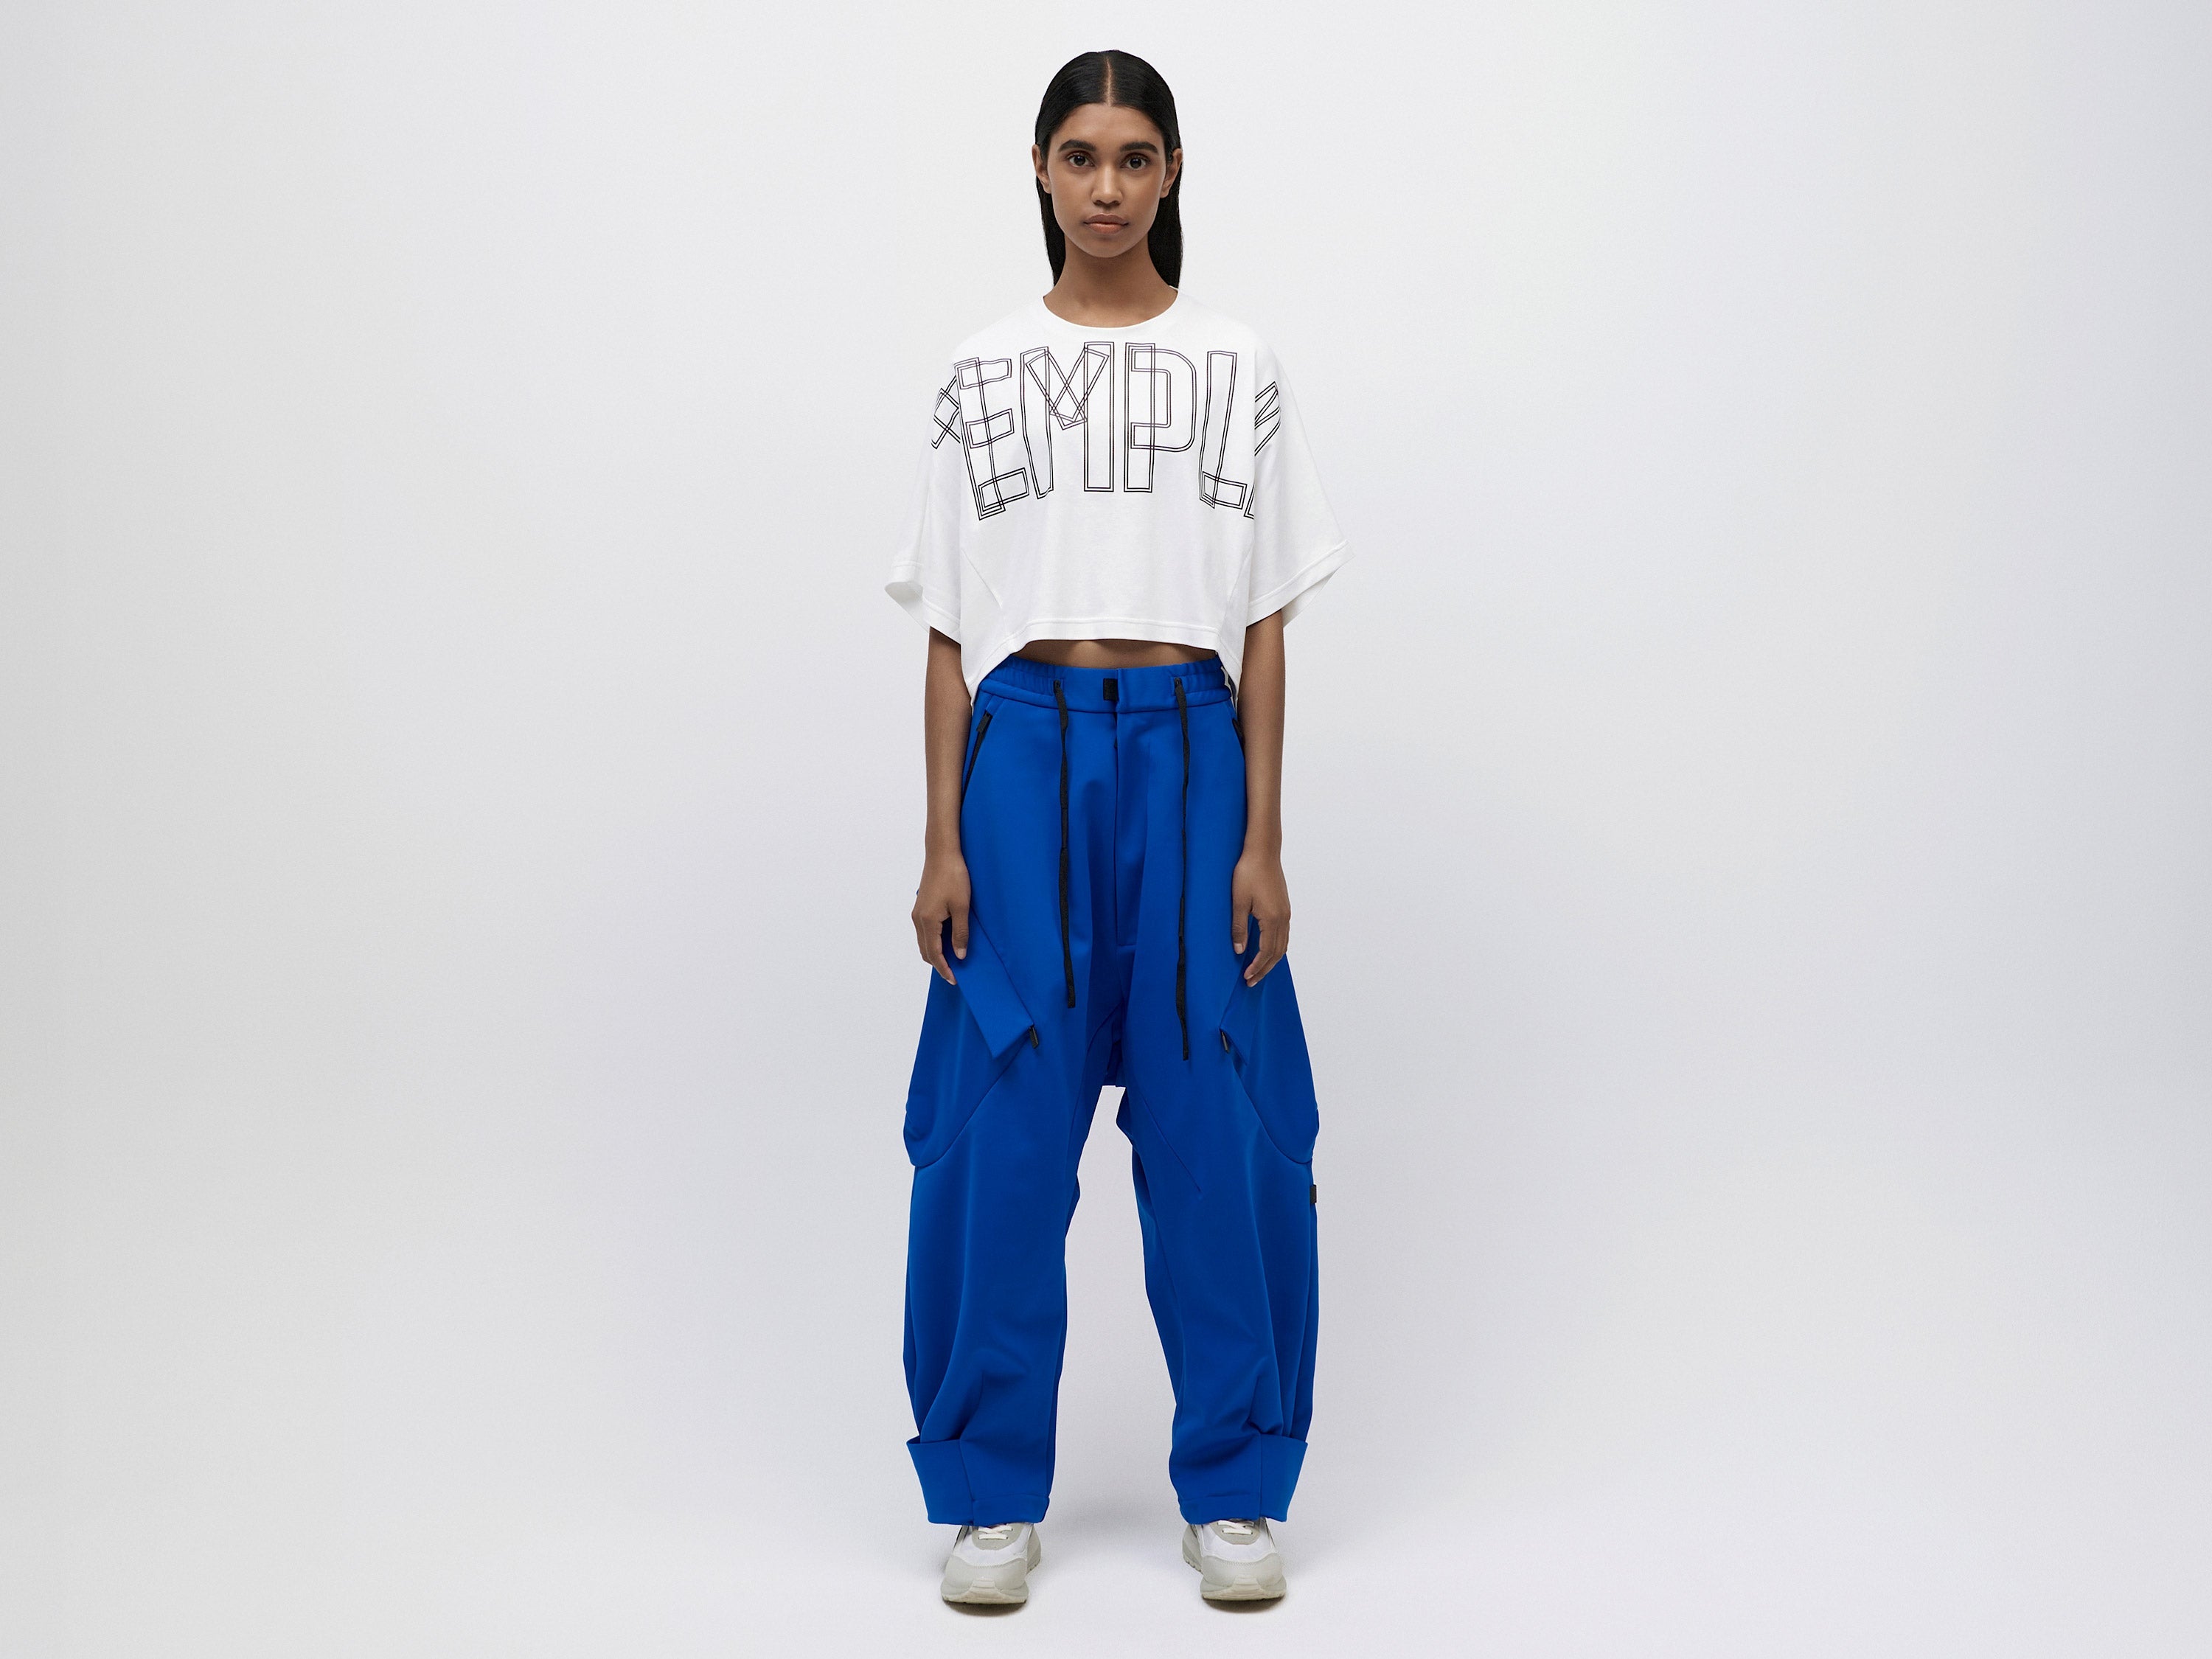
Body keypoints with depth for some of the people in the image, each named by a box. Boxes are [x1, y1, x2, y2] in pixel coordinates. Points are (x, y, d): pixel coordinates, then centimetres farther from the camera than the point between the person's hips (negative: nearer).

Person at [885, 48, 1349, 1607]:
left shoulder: (1238, 367, 7)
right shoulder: (984, 371, 9)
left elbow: (1262, 626, 4)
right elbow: (951, 631, 7)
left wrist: (1262, 840, -2)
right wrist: (943, 842, 0)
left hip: (1187, 751, 0)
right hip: (1026, 751, 1)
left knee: (1216, 1121, 1)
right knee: (1001, 1122, 1)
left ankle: (1235, 1484, 16)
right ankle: (992, 1488, 16)